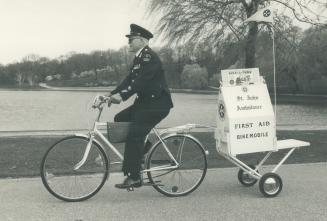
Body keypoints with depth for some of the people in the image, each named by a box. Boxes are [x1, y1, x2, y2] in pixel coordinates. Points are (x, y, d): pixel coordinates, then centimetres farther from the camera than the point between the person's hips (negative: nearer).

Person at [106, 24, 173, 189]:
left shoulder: (149, 57, -15)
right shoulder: (138, 58, 16)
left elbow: (140, 81, -26)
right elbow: (129, 80, 12)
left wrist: (122, 96, -32)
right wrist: (112, 94, 2)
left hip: (157, 104, -10)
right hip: (145, 102, 10)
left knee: (134, 136, -14)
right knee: (120, 119, 7)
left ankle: (134, 177, -7)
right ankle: (141, 150, 17)